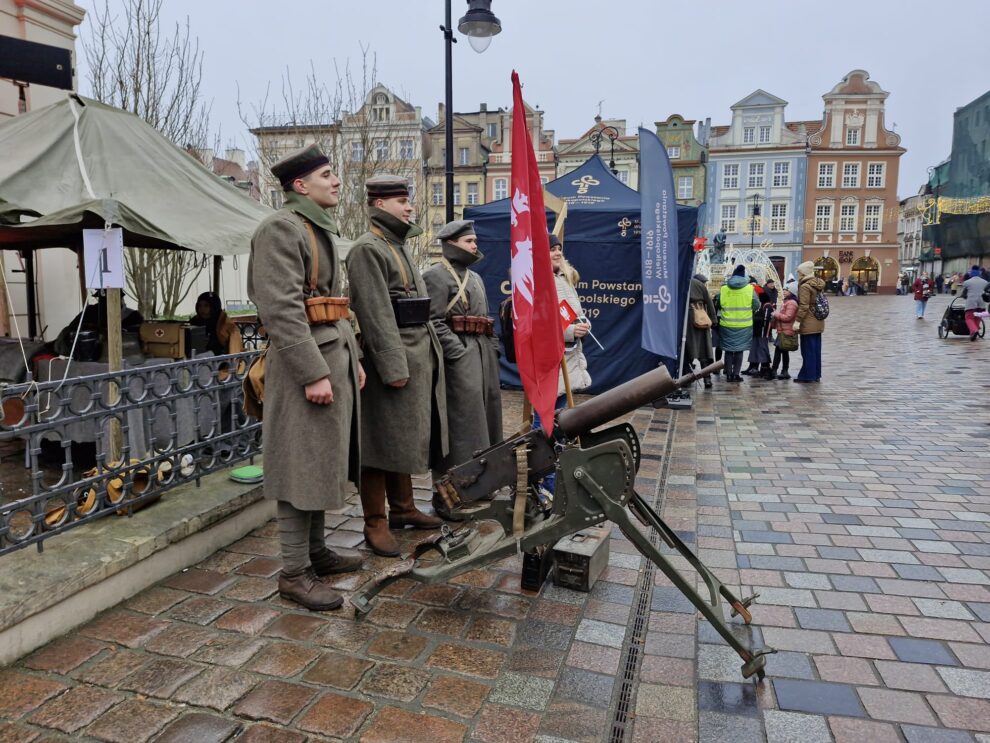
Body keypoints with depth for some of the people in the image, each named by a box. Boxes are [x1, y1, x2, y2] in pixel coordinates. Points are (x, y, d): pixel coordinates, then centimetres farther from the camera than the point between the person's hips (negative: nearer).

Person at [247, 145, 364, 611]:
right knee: (302, 467, -3)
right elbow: (281, 309, -21)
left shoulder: (324, 230, 19)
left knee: (325, 462, 16)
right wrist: (313, 373, -24)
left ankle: (316, 551, 30)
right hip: (306, 362, -10)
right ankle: (294, 572, 10)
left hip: (336, 357, 10)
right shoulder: (281, 228, -12)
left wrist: (352, 358, 17)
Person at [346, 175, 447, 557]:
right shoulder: (368, 249, -10)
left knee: (406, 437, 16)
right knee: (383, 442, -2)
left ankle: (403, 508, 28)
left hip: (419, 355, 10)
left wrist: (430, 353, 17)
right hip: (392, 357, -9)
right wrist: (394, 367, -22)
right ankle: (375, 523, 9)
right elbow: (376, 315, -19)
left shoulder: (399, 247, 20)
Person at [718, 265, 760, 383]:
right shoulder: (750, 289, -4)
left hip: (727, 324, 1)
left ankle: (729, 374, 10)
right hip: (744, 325, -1)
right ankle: (736, 374, 4)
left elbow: (718, 305, 4)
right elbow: (756, 306, -1)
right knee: (739, 350, 8)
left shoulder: (723, 289, -2)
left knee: (728, 350, 10)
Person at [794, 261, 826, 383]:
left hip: (808, 324, -8)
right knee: (816, 349, 12)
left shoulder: (805, 286, -15)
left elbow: (804, 306, -20)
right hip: (818, 323, 8)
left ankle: (808, 375, 3)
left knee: (808, 350, -2)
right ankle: (816, 375, 19)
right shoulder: (817, 284, 10)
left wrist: (798, 321, -17)